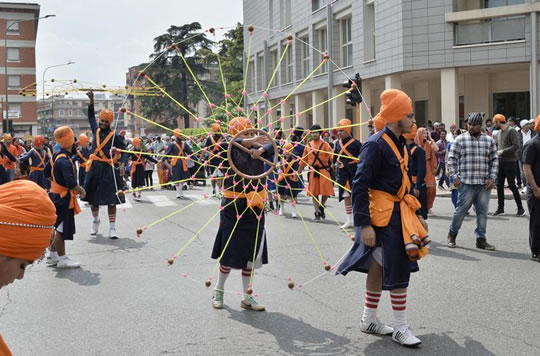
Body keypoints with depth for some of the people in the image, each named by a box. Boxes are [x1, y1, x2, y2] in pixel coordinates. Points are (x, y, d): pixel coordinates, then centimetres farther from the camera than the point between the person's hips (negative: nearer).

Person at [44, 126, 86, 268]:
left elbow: (47, 172, 19)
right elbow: (71, 183, -30)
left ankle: (52, 256, 29)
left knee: (56, 227, 18)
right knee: (61, 229, -1)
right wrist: (81, 191, -13)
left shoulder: (56, 155, 5)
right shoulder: (65, 161, -25)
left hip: (55, 194, 10)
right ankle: (62, 259, 8)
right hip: (64, 198, -10)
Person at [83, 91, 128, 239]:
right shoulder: (95, 130, 8)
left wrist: (122, 164, -19)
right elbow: (91, 116, 21)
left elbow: (124, 149, -4)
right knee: (93, 197, 12)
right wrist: (91, 101, 11)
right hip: (94, 167, 4)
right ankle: (96, 221, 36)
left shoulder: (115, 136, -4)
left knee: (111, 199, -4)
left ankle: (112, 228, 1)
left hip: (109, 169, -4)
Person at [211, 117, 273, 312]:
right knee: (230, 253, 3)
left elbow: (271, 147, -11)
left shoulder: (256, 150, 5)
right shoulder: (231, 150, -7)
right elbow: (222, 142, -27)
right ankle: (219, 291, 25)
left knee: (250, 254, 9)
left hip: (254, 209, 4)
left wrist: (261, 149, -31)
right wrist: (250, 141, -34)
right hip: (233, 209, -4)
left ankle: (247, 297, 21)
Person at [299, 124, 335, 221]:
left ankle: (321, 207, 25)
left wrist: (333, 163, -33)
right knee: (314, 193, 4)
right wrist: (298, 171, 17)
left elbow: (331, 156, -14)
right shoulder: (308, 146, 8)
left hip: (324, 171, -2)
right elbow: (304, 160, 15)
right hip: (313, 172, 3)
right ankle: (317, 213, 13)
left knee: (326, 192, -2)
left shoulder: (325, 144, -2)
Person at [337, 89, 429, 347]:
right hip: (382, 216, -9)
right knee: (398, 270, -6)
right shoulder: (375, 145, -18)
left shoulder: (400, 144, 12)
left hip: (398, 213, 9)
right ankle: (400, 328, 6)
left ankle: (369, 320, 28)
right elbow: (360, 186, -21)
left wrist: (416, 215, 21)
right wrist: (364, 225, -23)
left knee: (379, 266, 16)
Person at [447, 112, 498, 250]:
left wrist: (492, 178, 1)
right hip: (466, 183, -3)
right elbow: (451, 159, 2)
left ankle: (481, 239, 17)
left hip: (484, 184, 3)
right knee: (461, 210, 2)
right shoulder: (460, 139, 0)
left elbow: (494, 160, 11)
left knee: (482, 212, 7)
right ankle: (452, 234, 23)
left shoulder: (489, 140, 8)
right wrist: (454, 177, -5)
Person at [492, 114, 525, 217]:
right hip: (500, 162, 7)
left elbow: (516, 146, -17)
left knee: (512, 185, -5)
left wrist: (502, 151, -18)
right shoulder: (498, 133, 15)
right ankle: (500, 209, 14)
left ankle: (520, 208, 7)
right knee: (499, 185, 6)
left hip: (510, 162, -7)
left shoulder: (512, 131, -9)